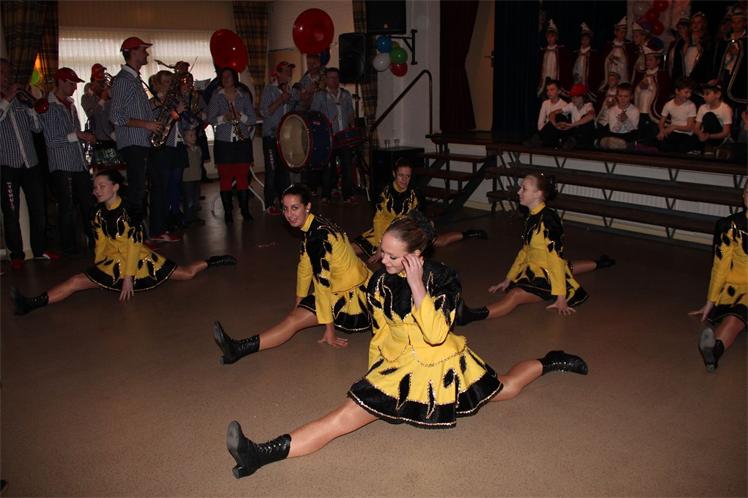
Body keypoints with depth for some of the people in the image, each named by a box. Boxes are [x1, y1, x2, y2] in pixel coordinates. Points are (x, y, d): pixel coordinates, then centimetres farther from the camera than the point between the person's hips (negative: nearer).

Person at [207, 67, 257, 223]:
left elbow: (253, 119, 5)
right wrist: (224, 118, -17)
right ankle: (227, 212, 6)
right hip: (223, 143, -1)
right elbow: (210, 119, 1)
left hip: (242, 142, 1)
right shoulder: (216, 97, 7)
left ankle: (245, 210, 7)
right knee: (225, 177, -2)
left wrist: (241, 116, -13)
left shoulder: (244, 96, 10)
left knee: (243, 176, -2)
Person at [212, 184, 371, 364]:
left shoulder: (318, 236, -23)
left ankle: (240, 349, -25)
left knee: (295, 319, -21)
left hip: (353, 297, -10)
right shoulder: (314, 226, 7)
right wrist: (299, 304, 19)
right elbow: (305, 266, 13)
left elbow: (323, 283, -23)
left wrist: (329, 330, -21)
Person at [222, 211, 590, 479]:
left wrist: (417, 287, -32)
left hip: (441, 366, -2)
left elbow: (436, 334, -30)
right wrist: (374, 370, 14)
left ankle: (549, 363, 48)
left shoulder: (443, 280, -18)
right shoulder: (381, 282, -6)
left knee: (504, 389, 19)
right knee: (346, 416, -15)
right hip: (398, 367, 2)